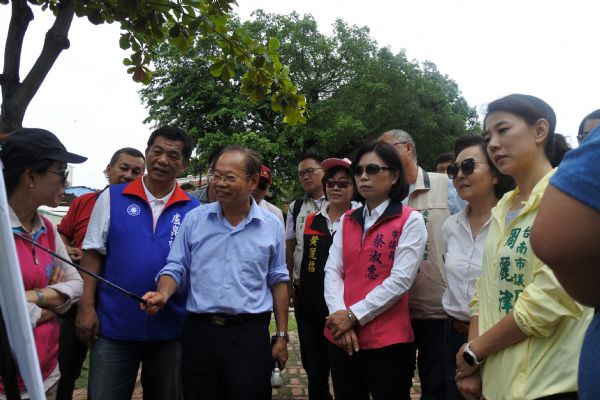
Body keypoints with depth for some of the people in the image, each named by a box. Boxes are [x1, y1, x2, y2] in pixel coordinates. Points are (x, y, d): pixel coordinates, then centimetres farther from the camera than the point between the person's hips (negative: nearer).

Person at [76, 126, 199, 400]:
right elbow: (93, 255, 1)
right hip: (113, 325, -1)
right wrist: (87, 307, -6)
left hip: (170, 329, 1)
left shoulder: (193, 210, 0)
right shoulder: (112, 198, 0)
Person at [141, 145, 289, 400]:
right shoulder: (194, 219, 2)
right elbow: (177, 268, 5)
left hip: (250, 334, -1)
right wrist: (162, 295, -16)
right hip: (199, 332, 1)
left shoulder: (271, 226, 1)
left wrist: (282, 336, 5)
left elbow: (278, 282, 6)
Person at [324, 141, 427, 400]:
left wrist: (354, 316, -15)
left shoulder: (410, 221, -4)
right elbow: (332, 271, 3)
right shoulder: (347, 221, 11)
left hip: (387, 341, -4)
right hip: (342, 337, 5)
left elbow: (400, 280, -13)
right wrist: (339, 315, -13)